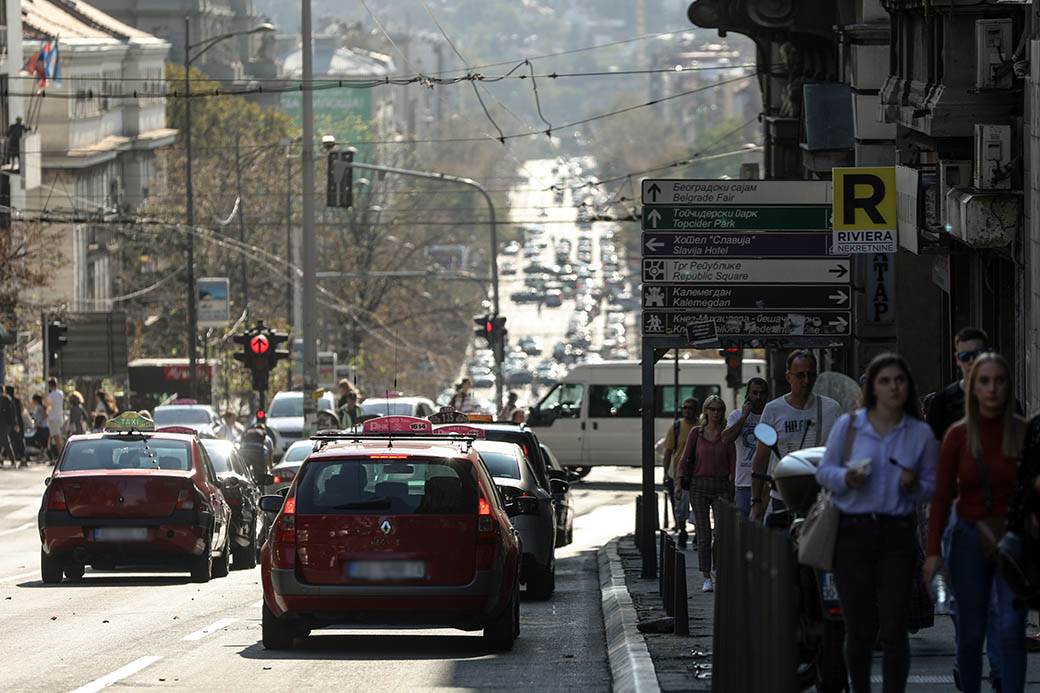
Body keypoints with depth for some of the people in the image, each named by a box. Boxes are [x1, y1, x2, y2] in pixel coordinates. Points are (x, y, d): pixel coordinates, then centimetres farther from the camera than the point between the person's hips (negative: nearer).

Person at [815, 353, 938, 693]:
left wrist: (914, 486, -13)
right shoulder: (848, 425, 1)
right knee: (859, 629, 5)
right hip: (853, 533, 0)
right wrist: (846, 478, -15)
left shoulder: (921, 434, 4)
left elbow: (932, 487, 9)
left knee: (894, 630, -4)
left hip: (898, 537, 0)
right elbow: (824, 471, 6)